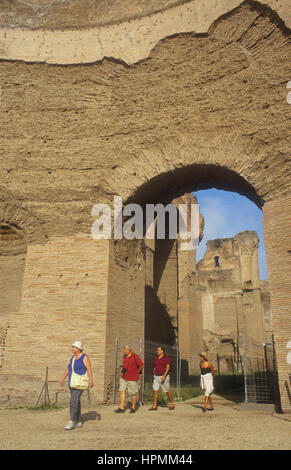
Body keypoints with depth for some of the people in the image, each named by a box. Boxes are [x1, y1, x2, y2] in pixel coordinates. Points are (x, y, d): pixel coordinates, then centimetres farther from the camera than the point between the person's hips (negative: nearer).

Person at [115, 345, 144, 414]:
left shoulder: (135, 356, -16)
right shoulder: (125, 356, 6)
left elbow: (142, 366, -10)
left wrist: (137, 371, 1)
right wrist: (124, 368, 8)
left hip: (133, 379, -6)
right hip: (124, 378, 6)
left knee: (133, 393, 5)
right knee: (122, 391, -4)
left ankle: (133, 408, 21)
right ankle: (122, 408, -1)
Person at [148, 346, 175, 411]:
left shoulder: (166, 358, -10)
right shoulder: (156, 358, 10)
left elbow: (168, 367, -17)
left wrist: (164, 376, -25)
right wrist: (154, 375, 11)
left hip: (164, 376, -6)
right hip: (156, 376, 6)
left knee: (167, 391, 4)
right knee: (155, 390, -4)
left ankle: (172, 404, 23)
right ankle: (154, 406, -3)